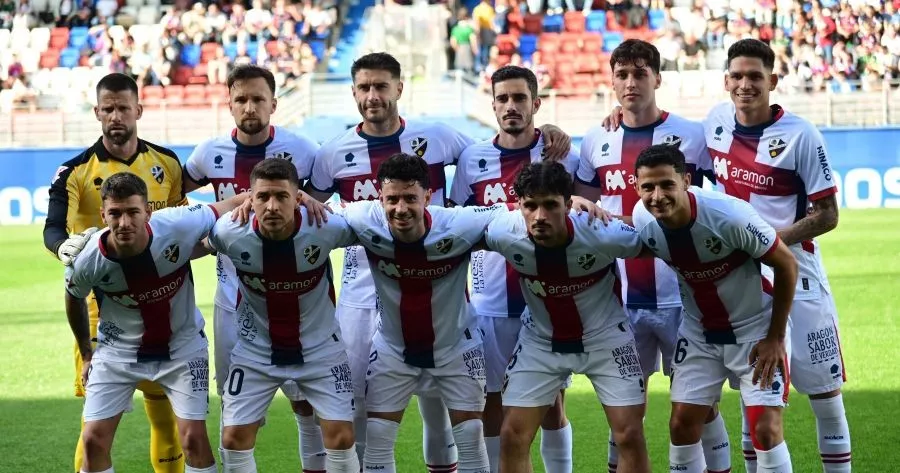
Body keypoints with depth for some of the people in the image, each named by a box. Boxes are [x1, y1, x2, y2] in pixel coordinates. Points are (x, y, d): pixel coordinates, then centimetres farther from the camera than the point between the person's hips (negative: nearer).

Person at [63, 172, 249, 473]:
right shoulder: (87, 261, -24)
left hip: (182, 345, -1)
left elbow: (232, 205, -13)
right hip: (118, 350, 1)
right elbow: (74, 298, 1)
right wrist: (86, 354, 11)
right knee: (94, 440, -4)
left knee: (193, 437, -7)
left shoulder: (178, 227, -29)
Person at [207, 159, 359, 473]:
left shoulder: (326, 229, -26)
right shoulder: (230, 233, -24)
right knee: (234, 439, -3)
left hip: (320, 348, -1)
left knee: (341, 436, -6)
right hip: (256, 351, 1)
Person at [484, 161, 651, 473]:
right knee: (513, 437, -2)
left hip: (604, 337, -2)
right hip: (540, 340, 2)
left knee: (630, 436, -6)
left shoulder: (605, 234, -32)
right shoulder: (503, 234, -26)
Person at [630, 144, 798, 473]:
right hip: (699, 331, 5)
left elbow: (787, 265, -18)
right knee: (682, 424, 1)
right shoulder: (642, 220, -17)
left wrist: (775, 338, -13)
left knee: (766, 429, -10)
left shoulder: (730, 215, -30)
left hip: (755, 328, -4)